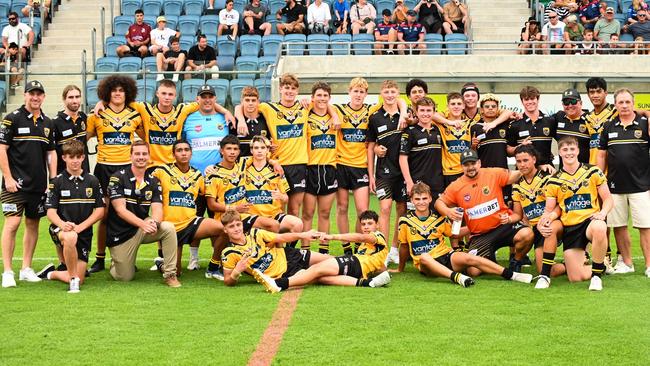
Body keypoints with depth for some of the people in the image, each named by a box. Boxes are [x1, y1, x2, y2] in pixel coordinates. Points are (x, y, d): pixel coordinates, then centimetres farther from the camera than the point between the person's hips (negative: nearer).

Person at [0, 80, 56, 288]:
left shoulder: (47, 123, 12)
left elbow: (51, 153, 16)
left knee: (33, 224, 9)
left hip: (39, 185, 6)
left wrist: (53, 181, 8)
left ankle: (26, 269, 17)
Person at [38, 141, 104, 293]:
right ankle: (73, 279, -24)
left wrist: (80, 227, -12)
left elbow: (100, 210, 1)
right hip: (60, 229, -3)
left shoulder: (92, 181, 4)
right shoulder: (57, 182, -1)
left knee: (79, 279, -4)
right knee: (70, 237, -42)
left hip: (84, 232, 3)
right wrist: (62, 224, -27)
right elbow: (51, 212, -5)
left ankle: (51, 273, 28)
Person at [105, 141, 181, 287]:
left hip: (143, 228, 3)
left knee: (169, 228, -26)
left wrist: (155, 223, -34)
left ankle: (170, 274, -17)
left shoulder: (153, 182, 3)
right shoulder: (118, 178, -10)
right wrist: (143, 224, -33)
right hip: (121, 233, -3)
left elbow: (157, 208, -9)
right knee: (125, 278, -2)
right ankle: (116, 262, 34)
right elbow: (120, 210, -18)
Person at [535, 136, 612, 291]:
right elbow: (549, 211, 5)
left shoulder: (593, 172, 3)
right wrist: (546, 217, -20)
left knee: (599, 228, -39)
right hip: (568, 227, 2)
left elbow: (608, 199, 5)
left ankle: (597, 275, -21)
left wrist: (602, 213, -17)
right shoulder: (553, 181, 5)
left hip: (590, 220, -2)